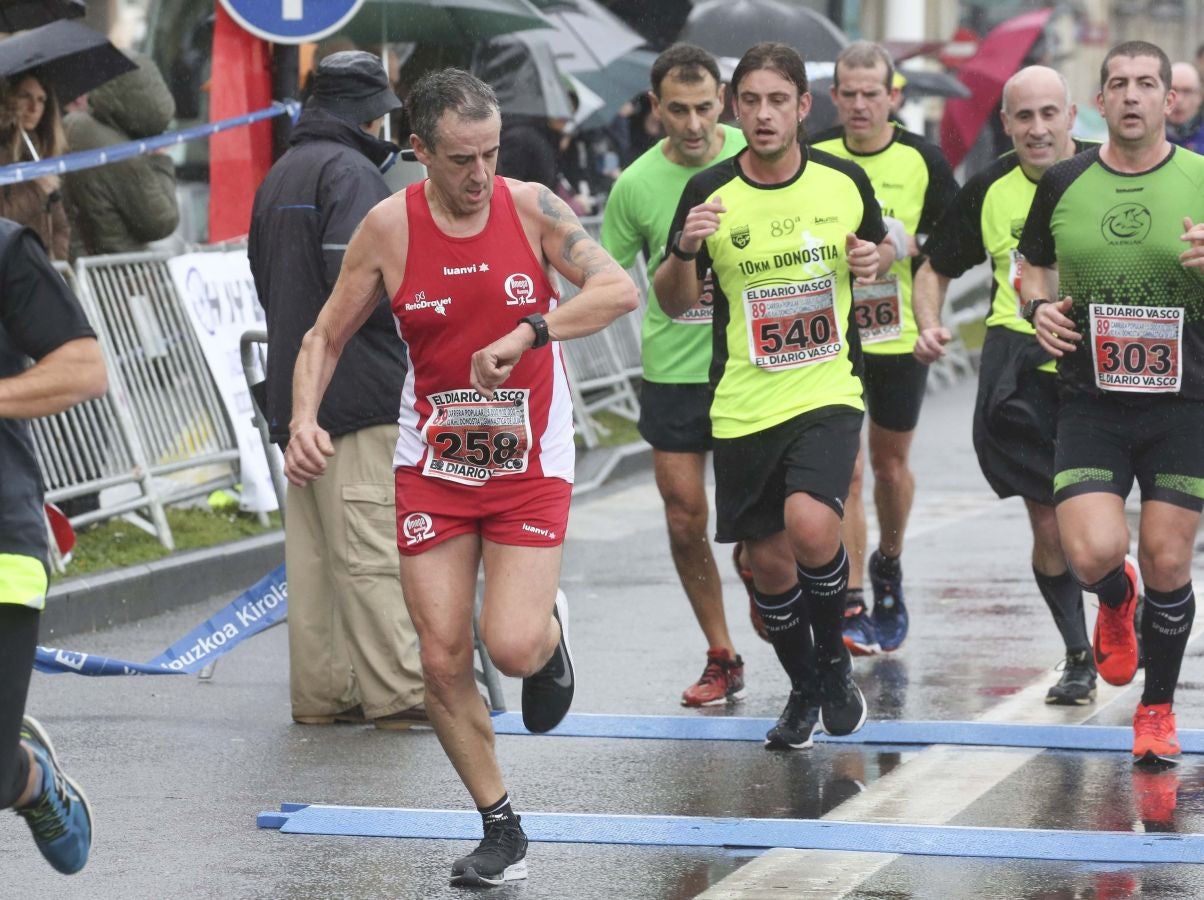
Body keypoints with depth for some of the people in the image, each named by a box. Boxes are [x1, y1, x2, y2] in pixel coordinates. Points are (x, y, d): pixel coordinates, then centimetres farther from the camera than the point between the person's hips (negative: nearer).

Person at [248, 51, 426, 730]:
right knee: (372, 548, -8)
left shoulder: (279, 176, 19)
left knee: (312, 549, 9)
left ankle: (321, 692, 12)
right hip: (357, 389, -9)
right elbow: (355, 274, -22)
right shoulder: (350, 170, -11)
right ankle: (395, 693, -7)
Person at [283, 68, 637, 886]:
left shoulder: (531, 207, -9)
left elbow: (620, 290, -19)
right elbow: (326, 337, 3)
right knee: (444, 660, -2)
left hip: (530, 463, -2)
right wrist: (305, 419, -14)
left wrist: (526, 334, -31)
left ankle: (550, 631, 24)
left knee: (513, 649, -15)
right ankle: (503, 833, 15)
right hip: (433, 464, 2)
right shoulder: (388, 228, -6)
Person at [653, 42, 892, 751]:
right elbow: (674, 303, 3)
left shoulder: (844, 181, -1)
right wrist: (685, 250, -18)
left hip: (828, 392, -1)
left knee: (810, 526, -24)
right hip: (744, 406, 1)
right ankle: (806, 691, 34)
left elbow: (877, 244, 19)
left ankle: (834, 658, 3)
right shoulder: (709, 194, -5)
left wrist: (877, 257, -5)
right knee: (768, 560, 8)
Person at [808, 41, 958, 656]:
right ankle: (852, 606, -5)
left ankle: (887, 565, 39)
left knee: (891, 465, 12)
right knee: (843, 471, -8)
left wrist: (907, 248, -15)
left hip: (901, 336, 1)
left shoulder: (923, 160, -3)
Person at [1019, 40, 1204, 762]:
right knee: (1092, 554, -15)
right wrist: (1040, 306, -2)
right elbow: (1034, 265, 19)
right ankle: (1116, 600, 25)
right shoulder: (1063, 184, 3)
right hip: (1091, 403, 1)